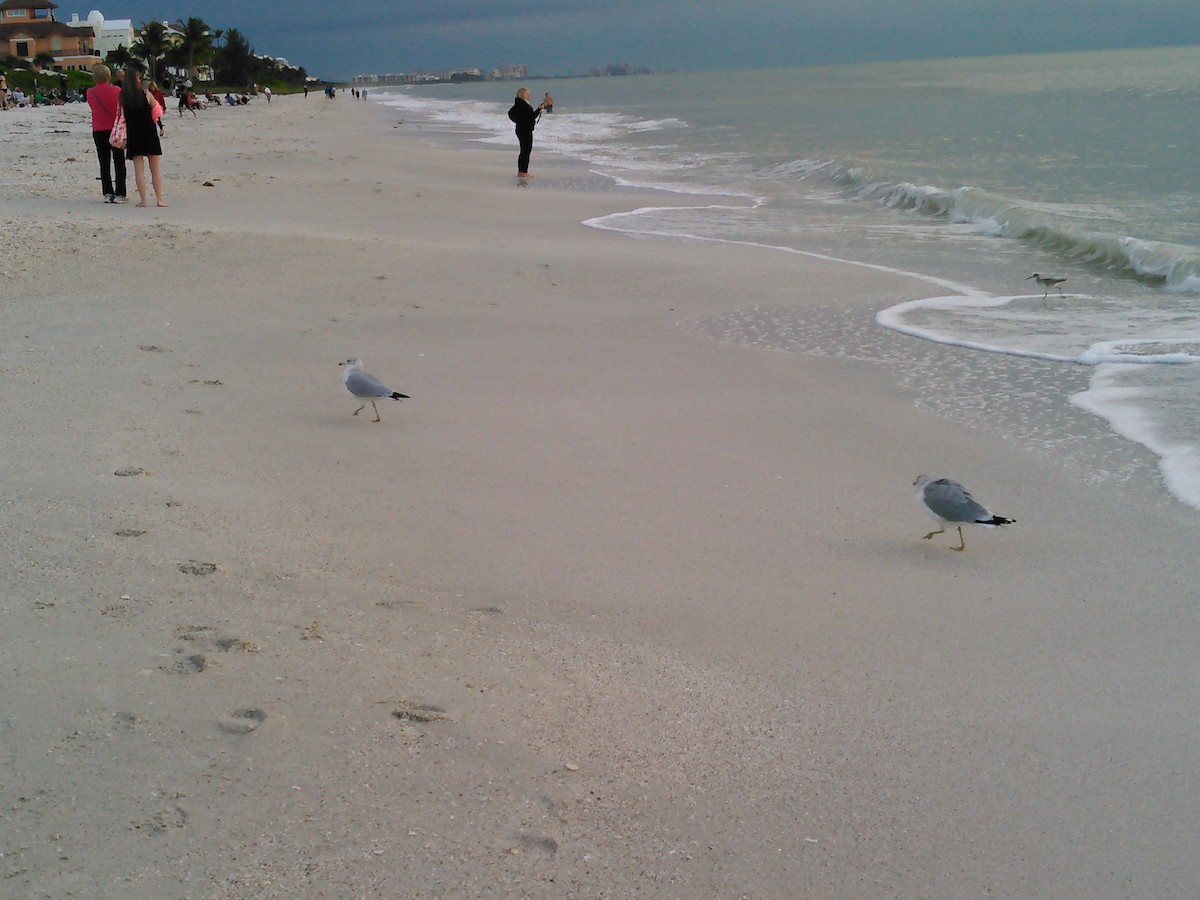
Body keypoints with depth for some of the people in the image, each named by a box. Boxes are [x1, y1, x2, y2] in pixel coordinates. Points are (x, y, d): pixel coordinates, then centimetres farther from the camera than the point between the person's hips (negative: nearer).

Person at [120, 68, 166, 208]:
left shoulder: (122, 97, -3)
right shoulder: (146, 94, -7)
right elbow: (157, 110, 2)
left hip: (133, 135, 1)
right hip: (149, 132, -1)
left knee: (139, 169, 4)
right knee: (155, 169, 5)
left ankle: (143, 200, 0)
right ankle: (160, 199, 3)